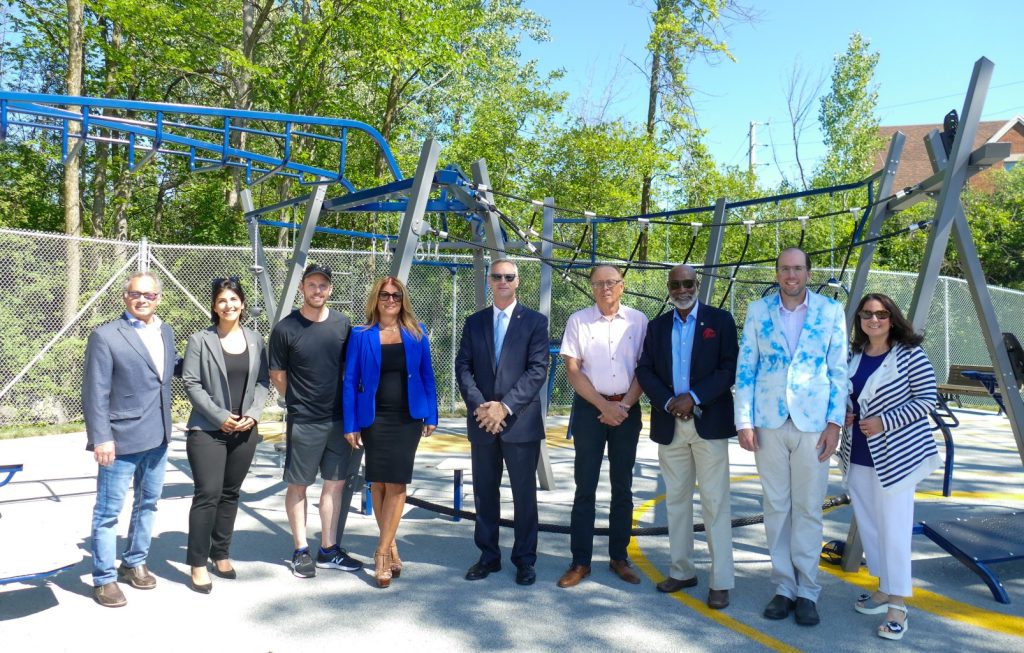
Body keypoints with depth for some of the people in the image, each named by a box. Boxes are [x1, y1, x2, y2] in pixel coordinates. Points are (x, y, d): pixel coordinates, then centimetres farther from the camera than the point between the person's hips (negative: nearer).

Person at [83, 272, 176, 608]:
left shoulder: (165, 332, 9)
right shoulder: (105, 336, -10)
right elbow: (95, 392, -13)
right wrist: (101, 438, -17)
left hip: (158, 437, 7)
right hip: (121, 439, -7)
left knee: (147, 503, 18)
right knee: (108, 511, 4)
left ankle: (134, 563, 35)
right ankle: (104, 579, 17)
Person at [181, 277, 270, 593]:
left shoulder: (255, 340, 7)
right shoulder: (200, 340, -3)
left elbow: (263, 381, 8)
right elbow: (191, 383, -7)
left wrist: (253, 413, -6)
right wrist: (219, 416, -13)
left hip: (244, 430, 4)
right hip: (207, 430, -4)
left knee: (231, 494, 11)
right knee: (208, 494, -7)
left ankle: (220, 554, 24)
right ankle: (198, 563, 4)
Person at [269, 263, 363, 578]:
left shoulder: (343, 324, 2)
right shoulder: (285, 329, -7)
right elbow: (277, 375, 1)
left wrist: (350, 407, 7)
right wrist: (299, 402, 4)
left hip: (340, 418, 4)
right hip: (303, 421, -3)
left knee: (335, 483, 9)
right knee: (297, 485, 6)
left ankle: (329, 550, 21)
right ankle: (301, 551, 20)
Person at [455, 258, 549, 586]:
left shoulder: (535, 321, 0)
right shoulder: (474, 322, 11)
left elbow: (538, 370, -8)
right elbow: (463, 367, 4)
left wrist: (505, 406, -16)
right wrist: (479, 406, -11)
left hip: (521, 421, -3)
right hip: (482, 422, 3)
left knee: (524, 494, 5)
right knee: (484, 492, 11)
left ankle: (525, 559, 18)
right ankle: (488, 555, 24)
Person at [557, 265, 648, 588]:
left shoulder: (638, 321, 2)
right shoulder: (578, 321, -1)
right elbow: (572, 370, -3)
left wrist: (625, 406, -9)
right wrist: (604, 405, -10)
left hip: (627, 409, 1)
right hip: (590, 408, -1)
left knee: (622, 487, 9)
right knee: (585, 487, 2)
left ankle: (619, 557, 20)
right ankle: (580, 561, 9)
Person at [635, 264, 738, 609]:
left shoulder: (720, 320, 1)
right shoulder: (657, 326, 12)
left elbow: (729, 368, -7)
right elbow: (645, 370, 5)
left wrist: (694, 398, -17)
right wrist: (669, 402, -11)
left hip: (709, 423, -4)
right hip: (669, 424, 4)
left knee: (715, 502, -3)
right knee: (676, 499, 10)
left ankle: (721, 581, 3)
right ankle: (681, 571, 20)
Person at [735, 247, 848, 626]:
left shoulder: (831, 311, 3)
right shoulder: (758, 311, 5)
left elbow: (839, 370, 3)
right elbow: (745, 368, 4)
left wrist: (835, 423, -4)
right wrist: (744, 421, -3)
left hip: (812, 423, -1)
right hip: (768, 423, 1)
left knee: (808, 509, 4)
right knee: (776, 507, 7)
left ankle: (807, 591, 16)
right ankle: (784, 587, 19)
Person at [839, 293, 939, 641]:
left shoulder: (909, 354, -10)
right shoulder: (853, 356, 6)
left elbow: (927, 398, -11)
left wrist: (884, 422, -19)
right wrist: (845, 414, -2)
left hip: (895, 455, -6)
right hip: (858, 456, 6)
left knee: (894, 528, -5)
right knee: (868, 526, 13)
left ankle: (898, 605, 5)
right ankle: (885, 589, 30)